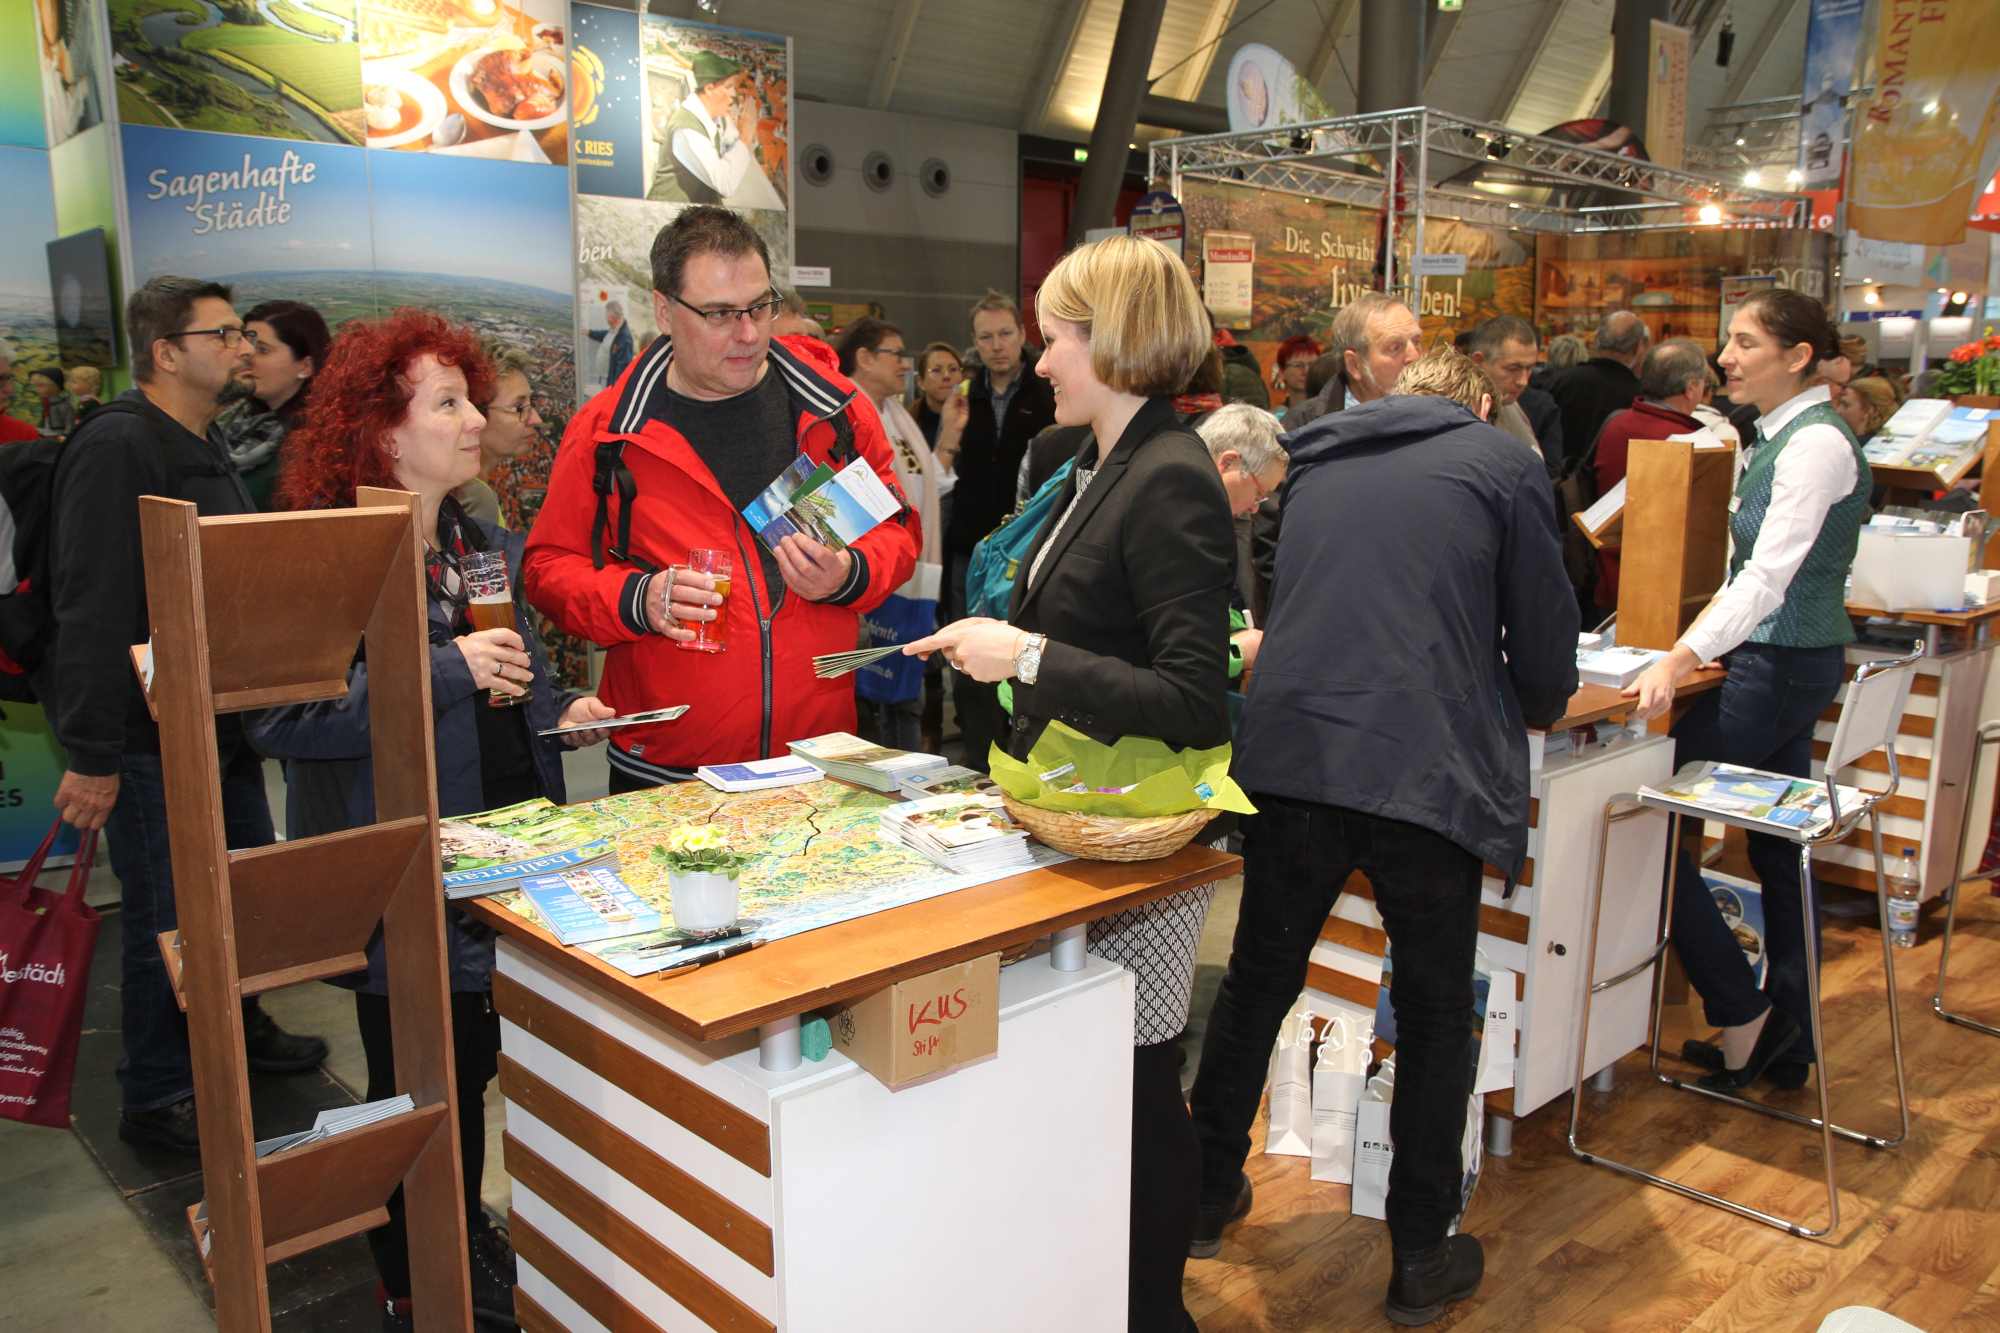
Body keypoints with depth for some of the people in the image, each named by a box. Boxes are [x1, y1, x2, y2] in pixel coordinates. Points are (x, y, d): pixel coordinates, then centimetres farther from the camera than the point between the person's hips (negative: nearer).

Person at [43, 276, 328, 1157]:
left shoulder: (208, 449, 14)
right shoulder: (117, 448, -17)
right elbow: (92, 610, -22)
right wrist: (91, 755, -24)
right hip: (153, 740, -9)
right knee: (166, 920, 2)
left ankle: (237, 1027, 39)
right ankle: (156, 1100, 17)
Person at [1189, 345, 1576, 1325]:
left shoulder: (1318, 460, 17)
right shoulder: (1504, 463, 5)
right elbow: (1546, 653, 5)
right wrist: (1526, 709, 27)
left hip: (1288, 758, 4)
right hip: (1428, 775, -3)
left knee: (1257, 979, 20)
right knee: (1434, 1013, 14)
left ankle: (1207, 1196, 35)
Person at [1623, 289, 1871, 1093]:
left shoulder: (1817, 444, -17)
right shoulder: (1778, 435, 12)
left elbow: (1769, 576, -27)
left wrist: (1679, 662, -35)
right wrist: (1693, 645, 16)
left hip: (1783, 666, -10)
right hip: (1781, 660, 10)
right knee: (1779, 847, 14)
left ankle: (1742, 1013, 4)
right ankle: (1786, 1042, 25)